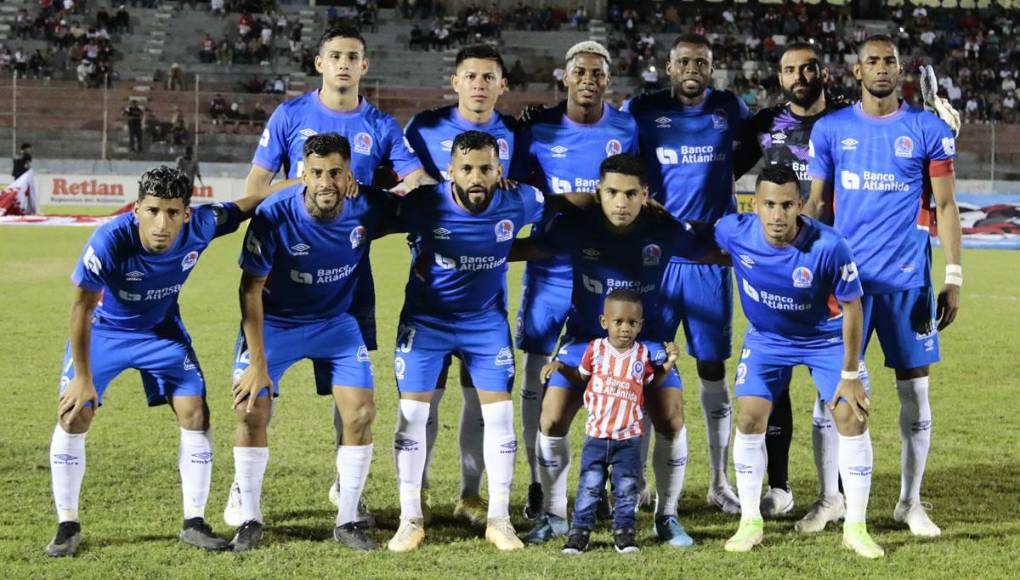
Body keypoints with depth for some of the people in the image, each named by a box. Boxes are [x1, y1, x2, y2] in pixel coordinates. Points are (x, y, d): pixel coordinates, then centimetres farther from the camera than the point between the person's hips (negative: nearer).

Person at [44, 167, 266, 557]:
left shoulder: (200, 226, -28)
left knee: (195, 414, -5)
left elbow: (246, 205, -8)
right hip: (102, 330, -3)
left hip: (161, 330, 3)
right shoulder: (110, 240, -36)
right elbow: (81, 309, -25)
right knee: (74, 416, -12)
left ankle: (194, 522, 8)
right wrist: (82, 378, -21)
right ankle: (67, 526, 3)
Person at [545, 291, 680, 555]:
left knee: (627, 489, 2)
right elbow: (581, 377, 13)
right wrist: (559, 366, -2)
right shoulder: (595, 349, -1)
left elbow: (651, 383, 13)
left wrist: (667, 364, 0)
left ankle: (624, 531, 14)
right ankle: (579, 531, 10)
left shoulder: (642, 354, 0)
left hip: (629, 437, 0)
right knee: (589, 487, 0)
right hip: (596, 434, 0)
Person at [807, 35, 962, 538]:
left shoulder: (928, 130, 2)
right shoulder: (830, 129, 5)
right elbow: (815, 204, 10)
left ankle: (910, 502, 15)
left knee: (914, 389, 3)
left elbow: (945, 206, 3)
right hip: (844, 274, 1)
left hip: (909, 278, -1)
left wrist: (954, 279, -3)